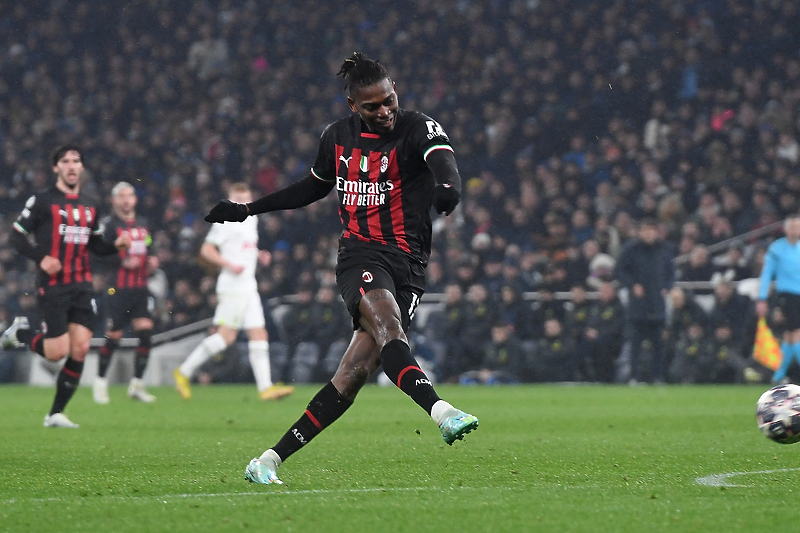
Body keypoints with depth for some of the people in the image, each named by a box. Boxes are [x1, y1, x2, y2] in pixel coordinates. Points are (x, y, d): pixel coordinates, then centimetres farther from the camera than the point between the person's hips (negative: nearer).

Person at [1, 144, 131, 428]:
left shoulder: (89, 207, 15)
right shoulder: (42, 201, -3)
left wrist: (117, 244, 3)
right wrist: (41, 258, -19)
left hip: (82, 287, 5)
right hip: (52, 285, -5)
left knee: (80, 349, -4)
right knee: (57, 351, -10)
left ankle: (56, 413, 6)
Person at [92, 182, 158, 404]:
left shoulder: (142, 224, 16)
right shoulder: (110, 225, -5)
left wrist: (151, 261, 6)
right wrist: (122, 262, -23)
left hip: (140, 289, 5)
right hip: (118, 290, -5)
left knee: (146, 333, -6)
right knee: (113, 337, -2)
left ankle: (136, 385, 4)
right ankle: (100, 382, 17)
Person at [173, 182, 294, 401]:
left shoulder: (252, 220, 17)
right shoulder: (226, 222, -9)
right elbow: (206, 250, -12)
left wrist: (258, 255, 13)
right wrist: (230, 265, -20)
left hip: (249, 288, 8)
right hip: (231, 287, -8)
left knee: (259, 335, 1)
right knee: (227, 335, -10)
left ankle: (265, 387, -1)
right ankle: (184, 371, 0)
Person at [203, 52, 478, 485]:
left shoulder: (418, 129, -2)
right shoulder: (337, 136, 10)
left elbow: (441, 157, -26)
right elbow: (314, 187, 29)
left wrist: (447, 186, -50)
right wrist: (247, 210, 30)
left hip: (408, 266, -1)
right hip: (361, 256, 1)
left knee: (354, 375, -8)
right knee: (388, 327, -32)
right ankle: (440, 411, -51)